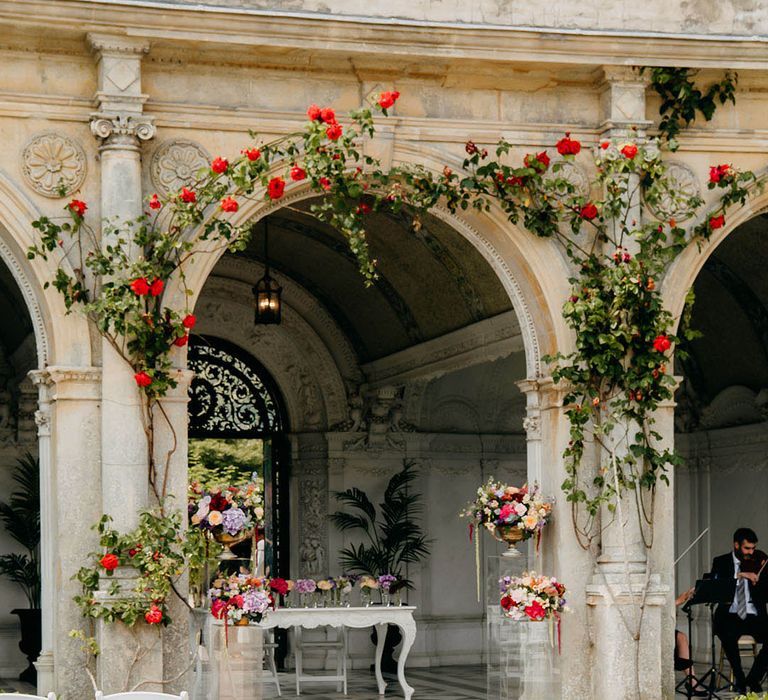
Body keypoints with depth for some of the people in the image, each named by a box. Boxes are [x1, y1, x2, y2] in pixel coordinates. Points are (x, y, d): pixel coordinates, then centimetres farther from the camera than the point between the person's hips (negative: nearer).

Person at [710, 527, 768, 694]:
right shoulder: (721, 562, 7)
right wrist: (739, 575, -21)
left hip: (754, 616, 2)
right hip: (730, 616, -2)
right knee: (728, 635, -36)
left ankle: (754, 679, -7)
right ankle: (739, 678, -14)